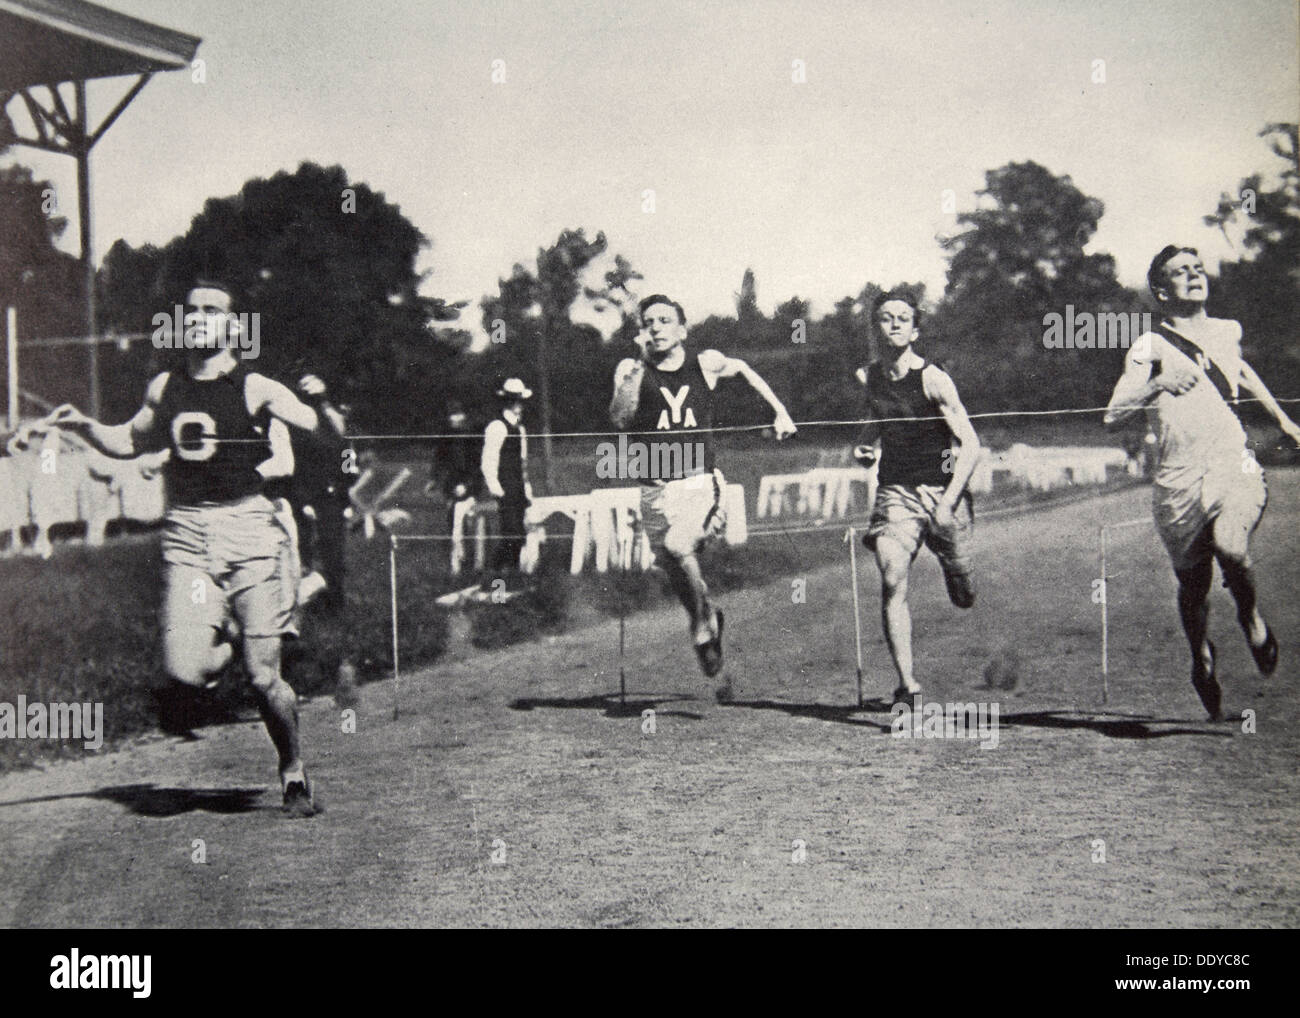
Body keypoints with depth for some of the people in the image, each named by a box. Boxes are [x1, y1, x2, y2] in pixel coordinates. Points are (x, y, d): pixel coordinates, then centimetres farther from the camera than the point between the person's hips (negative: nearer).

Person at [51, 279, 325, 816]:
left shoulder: (255, 389, 0)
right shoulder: (164, 389, 13)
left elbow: (325, 429, -5)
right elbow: (130, 441, 28)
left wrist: (315, 407, -26)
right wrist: (84, 425, 13)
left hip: (247, 528, -3)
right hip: (186, 531, 3)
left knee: (263, 677, -5)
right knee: (185, 670, -14)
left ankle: (293, 772, 19)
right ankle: (225, 647, 22)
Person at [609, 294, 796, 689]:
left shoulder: (706, 363, 5)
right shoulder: (631, 369, 2)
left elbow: (744, 370, 27)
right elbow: (620, 419, -15)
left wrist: (780, 412, 23)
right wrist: (641, 365, -19)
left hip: (701, 483, -2)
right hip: (656, 491, 2)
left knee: (676, 546, -28)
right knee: (679, 580, 4)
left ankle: (706, 621, -5)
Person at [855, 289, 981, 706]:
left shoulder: (933, 380, -9)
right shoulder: (867, 378, 5)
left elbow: (970, 445, -10)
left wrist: (948, 502, -19)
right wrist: (872, 451, 3)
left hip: (941, 490, -2)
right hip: (895, 494, 2)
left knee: (963, 598, 8)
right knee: (892, 584, -18)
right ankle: (907, 685, -16)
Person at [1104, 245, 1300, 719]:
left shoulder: (1227, 332, 11)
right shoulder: (1149, 347, -1)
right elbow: (1113, 416, -12)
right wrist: (1157, 384, -27)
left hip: (1235, 469, 1)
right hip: (1179, 481, -1)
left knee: (1229, 544, -28)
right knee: (1192, 586, 7)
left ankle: (1251, 614, 4)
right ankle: (1203, 661, 35)